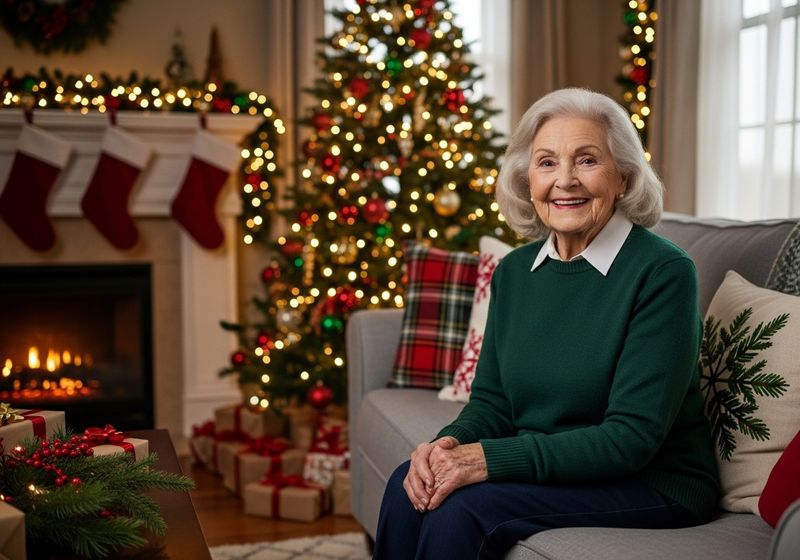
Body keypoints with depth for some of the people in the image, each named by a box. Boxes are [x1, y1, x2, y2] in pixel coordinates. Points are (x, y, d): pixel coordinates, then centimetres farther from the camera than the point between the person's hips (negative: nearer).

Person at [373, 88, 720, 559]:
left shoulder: (664, 272, -16)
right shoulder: (514, 271, 4)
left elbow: (632, 436, -20)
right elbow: (491, 401, 8)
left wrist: (491, 459, -27)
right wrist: (449, 444, -16)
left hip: (654, 484, -5)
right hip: (548, 469, 5)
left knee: (463, 507, -26)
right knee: (412, 487, -19)